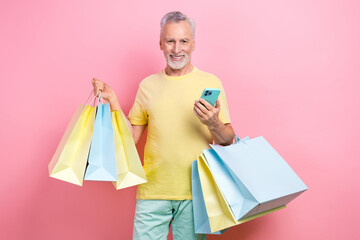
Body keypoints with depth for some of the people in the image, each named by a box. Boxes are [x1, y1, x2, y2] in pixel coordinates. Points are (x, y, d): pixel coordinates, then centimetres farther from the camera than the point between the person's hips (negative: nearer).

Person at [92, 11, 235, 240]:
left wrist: (213, 124, -20)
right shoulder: (148, 85, 9)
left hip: (194, 192, -1)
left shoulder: (210, 82, 1)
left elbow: (228, 141, 0)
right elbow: (130, 136, 10)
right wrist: (112, 100, 3)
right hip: (153, 191, 2)